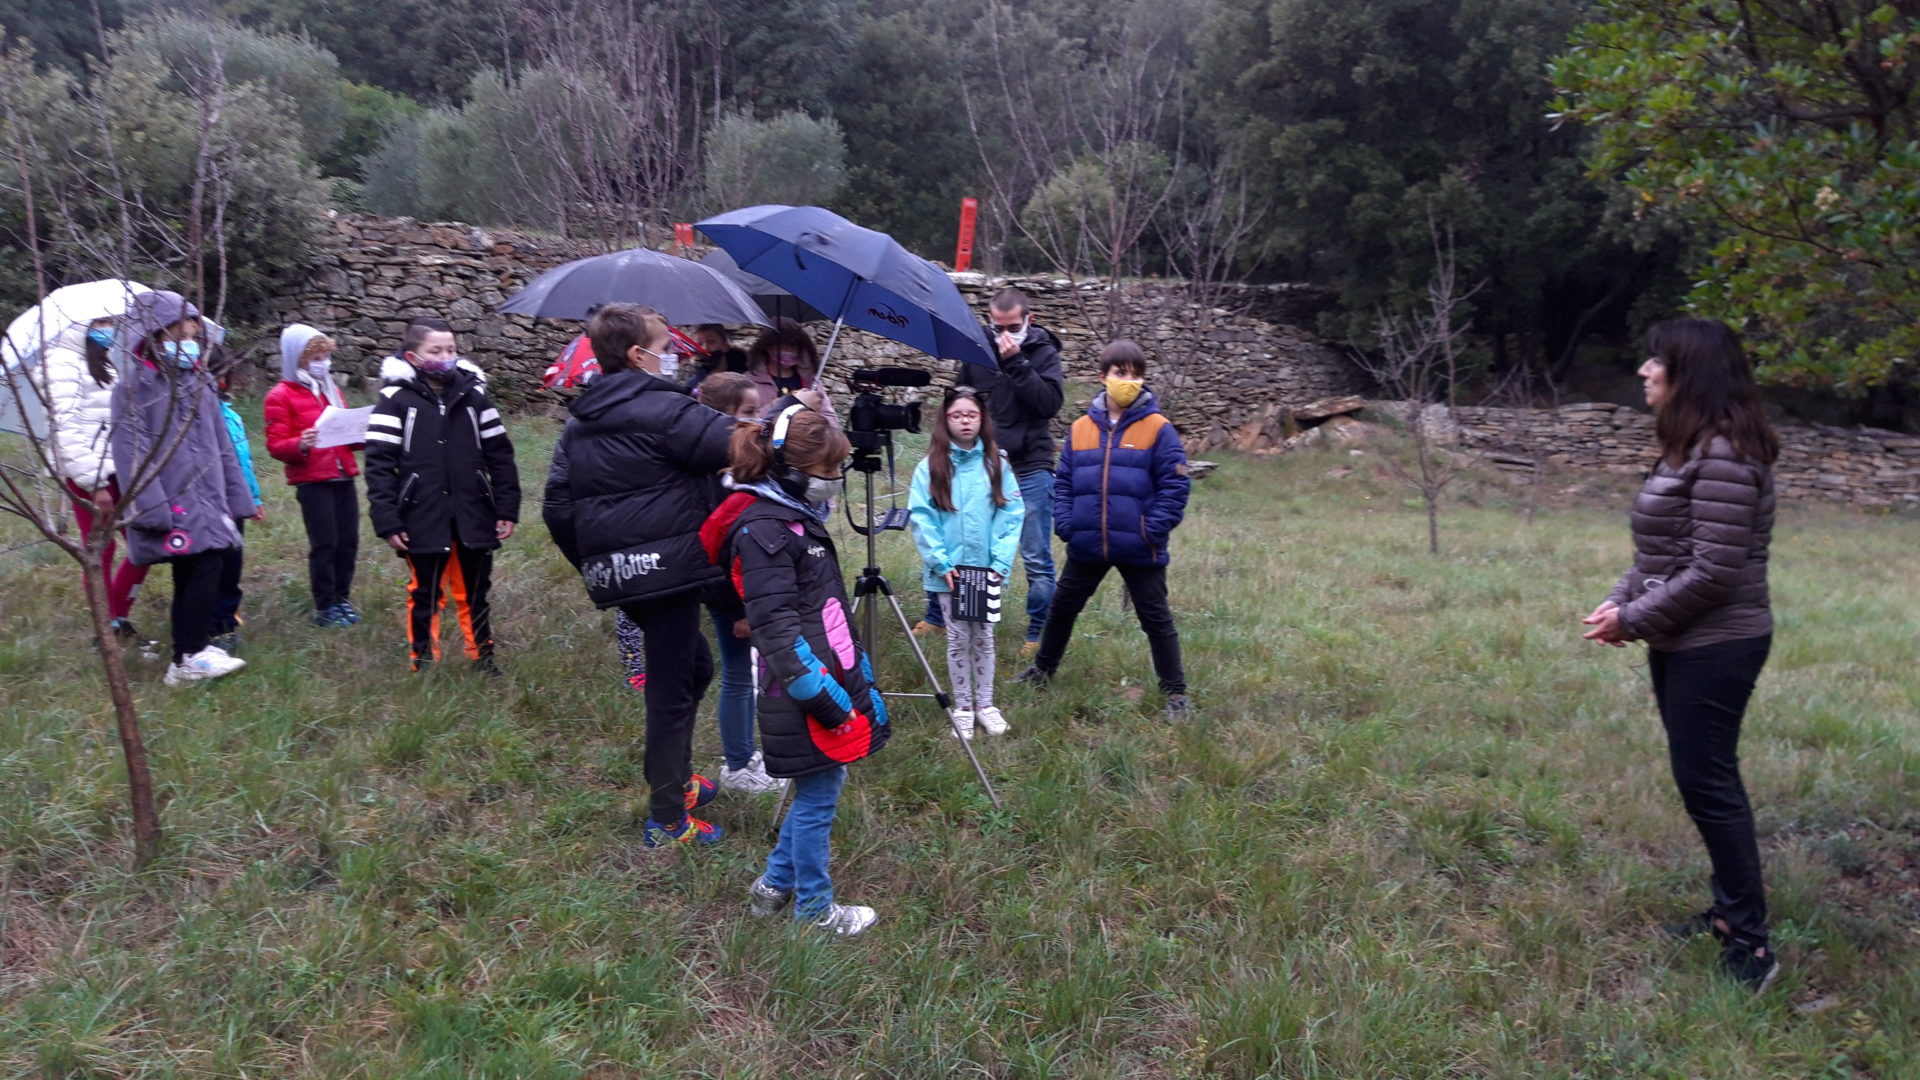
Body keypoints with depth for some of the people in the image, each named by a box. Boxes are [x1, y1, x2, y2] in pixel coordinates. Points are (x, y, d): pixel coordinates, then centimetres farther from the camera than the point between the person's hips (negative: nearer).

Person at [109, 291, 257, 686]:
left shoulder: (199, 382, 13)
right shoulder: (133, 387, -7)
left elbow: (222, 446, 16)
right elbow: (132, 454, -14)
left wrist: (237, 498, 15)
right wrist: (152, 509, -21)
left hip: (205, 500, 6)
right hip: (173, 505, -6)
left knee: (194, 575, 9)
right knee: (203, 569, -13)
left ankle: (193, 647, 19)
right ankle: (187, 660, -7)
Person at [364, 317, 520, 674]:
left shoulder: (473, 396, 5)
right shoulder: (396, 400, -5)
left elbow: (500, 455, 7)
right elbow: (379, 464, -8)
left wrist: (507, 508, 2)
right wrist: (387, 522, -13)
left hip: (473, 519, 3)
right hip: (422, 521, -3)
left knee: (475, 593, 14)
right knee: (425, 595, 10)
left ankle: (482, 656, 27)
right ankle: (424, 661, 23)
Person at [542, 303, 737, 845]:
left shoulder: (579, 424, 14)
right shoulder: (660, 409, -11)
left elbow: (558, 509, 14)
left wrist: (592, 566, 22)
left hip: (613, 572, 9)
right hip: (667, 568, -9)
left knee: (694, 666, 25)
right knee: (671, 689, 1)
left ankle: (676, 779, 35)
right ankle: (667, 820, 10)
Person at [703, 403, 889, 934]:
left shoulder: (798, 515, 12)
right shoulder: (762, 531, -19)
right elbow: (777, 630, -22)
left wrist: (857, 680, 23)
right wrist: (823, 696, -21)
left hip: (831, 683, 10)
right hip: (808, 695, -10)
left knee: (820, 788, 19)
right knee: (818, 797, 5)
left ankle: (775, 884, 34)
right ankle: (814, 908, 22)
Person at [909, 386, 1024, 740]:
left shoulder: (997, 465, 1)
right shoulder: (930, 467, -4)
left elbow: (1012, 516, -1)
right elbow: (922, 519, -7)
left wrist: (1000, 562, -10)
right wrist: (941, 564, -14)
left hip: (986, 571, 2)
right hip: (948, 572, -2)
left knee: (983, 638, 11)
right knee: (958, 639, 6)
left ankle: (985, 705, 24)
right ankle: (962, 708, 19)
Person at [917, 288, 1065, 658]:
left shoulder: (1043, 352, -3)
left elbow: (1051, 402, -16)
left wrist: (1016, 362, -20)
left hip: (1030, 468, -3)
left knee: (1037, 558, 0)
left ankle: (1038, 634, 12)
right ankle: (936, 617, 25)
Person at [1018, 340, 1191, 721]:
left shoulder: (1158, 428, -7)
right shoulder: (1081, 428, 4)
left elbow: (1175, 484, -8)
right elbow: (1063, 482, 9)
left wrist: (1154, 530, -14)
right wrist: (1065, 523, -2)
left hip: (1139, 549, -4)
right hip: (1086, 546, 4)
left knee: (1156, 618, 5)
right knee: (1062, 608, 17)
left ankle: (1175, 693, 16)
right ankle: (1042, 670, 38)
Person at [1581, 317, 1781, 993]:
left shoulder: (1723, 455, -20)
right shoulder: (1686, 447, 12)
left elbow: (1714, 571, -23)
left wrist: (1634, 620, -16)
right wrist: (1620, 601, 3)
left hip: (1715, 648, -10)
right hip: (1681, 643, 10)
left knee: (1706, 782, -5)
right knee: (1702, 778, 16)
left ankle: (1751, 943, 6)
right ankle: (1731, 909, 29)